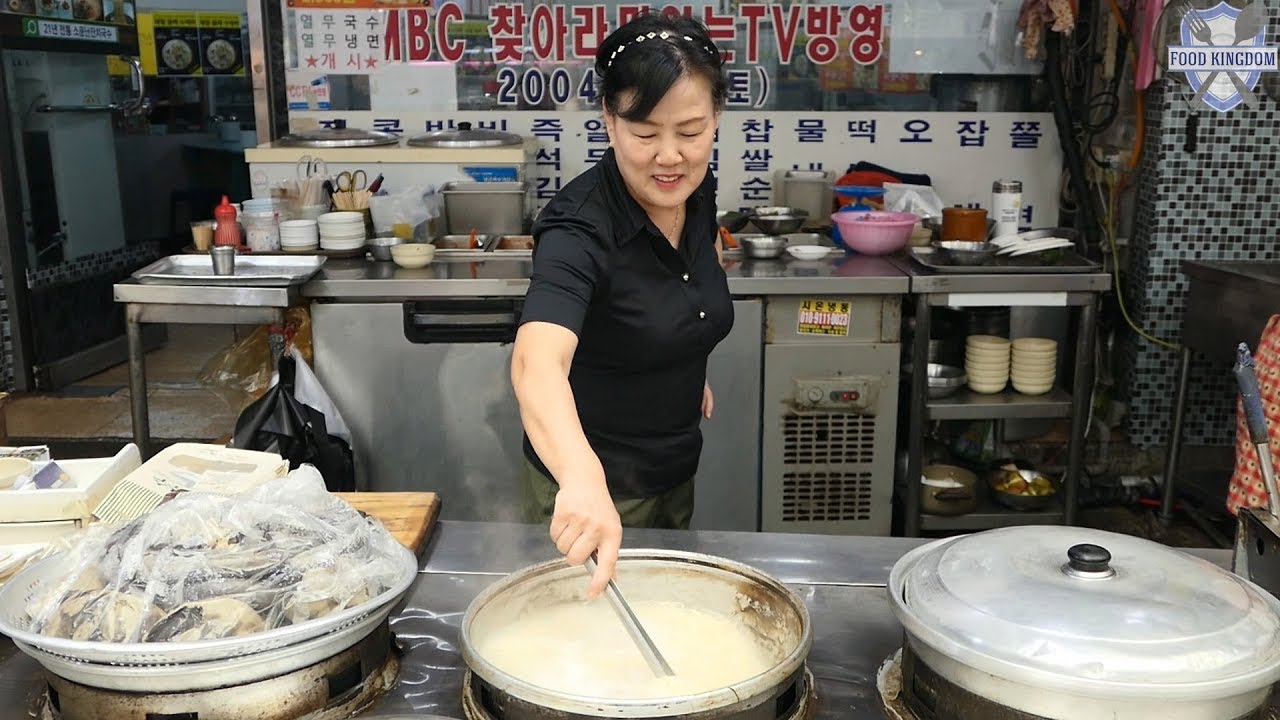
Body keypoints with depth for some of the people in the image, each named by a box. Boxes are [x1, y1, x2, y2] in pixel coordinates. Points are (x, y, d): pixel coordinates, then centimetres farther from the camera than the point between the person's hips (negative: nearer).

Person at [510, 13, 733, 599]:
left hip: (677, 469, 7)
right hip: (591, 485, -6)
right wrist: (582, 478, -63)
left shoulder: (697, 193, -8)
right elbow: (536, 361, -47)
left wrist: (691, 370, 5)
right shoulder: (580, 227, -29)